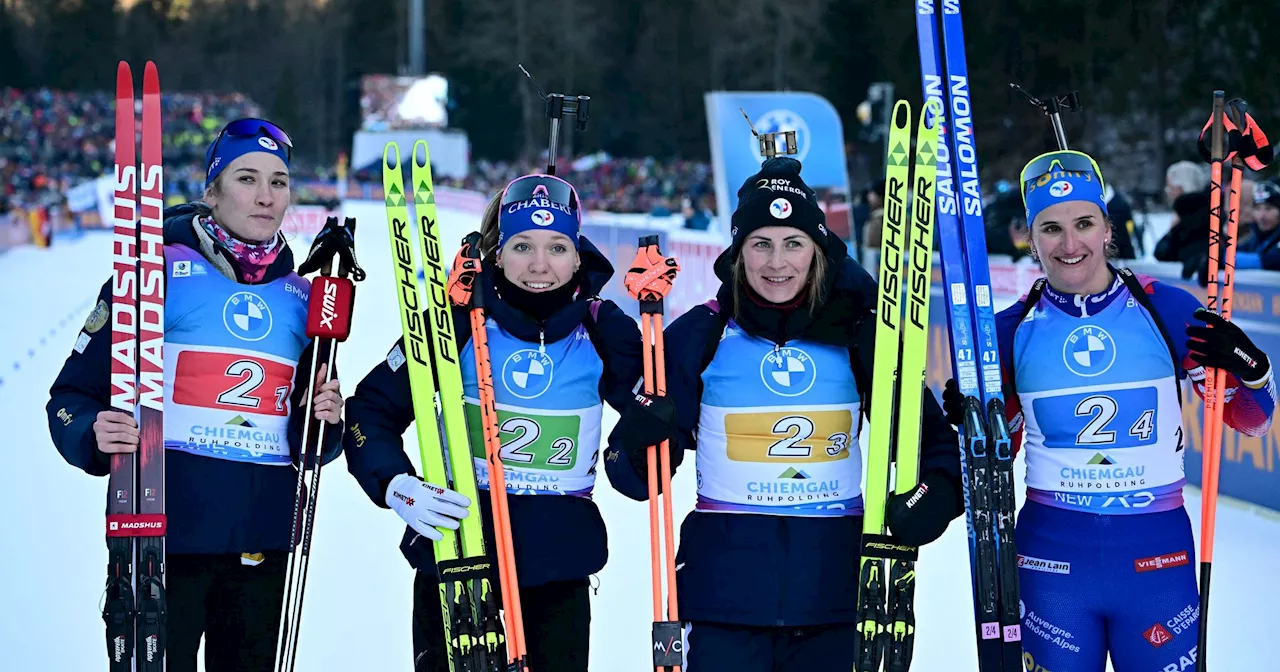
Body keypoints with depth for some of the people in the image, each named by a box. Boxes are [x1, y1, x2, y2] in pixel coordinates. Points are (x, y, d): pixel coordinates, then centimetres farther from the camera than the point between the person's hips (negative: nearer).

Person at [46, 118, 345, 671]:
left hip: (262, 544, 5)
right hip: (164, 537, -5)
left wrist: (322, 423, -1)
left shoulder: (300, 296, 13)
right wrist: (94, 437, -25)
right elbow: (75, 393, -4)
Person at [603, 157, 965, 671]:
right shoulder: (699, 336, -1)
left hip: (835, 588, 2)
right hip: (725, 587, -1)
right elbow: (640, 476, 1)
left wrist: (938, 490, -12)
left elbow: (928, 435, 9)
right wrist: (637, 440, -21)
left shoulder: (860, 335, 2)